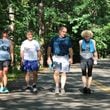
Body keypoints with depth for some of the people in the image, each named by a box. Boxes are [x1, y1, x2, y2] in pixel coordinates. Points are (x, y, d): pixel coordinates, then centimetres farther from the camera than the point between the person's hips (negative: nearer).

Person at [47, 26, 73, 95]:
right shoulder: (54, 39, 5)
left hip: (65, 57, 1)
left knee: (63, 73, 1)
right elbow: (49, 48, 8)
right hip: (56, 57, 0)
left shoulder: (68, 39, 5)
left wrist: (71, 58, -4)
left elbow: (70, 49, 6)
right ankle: (57, 86, 9)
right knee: (56, 72, -10)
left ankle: (62, 88, 9)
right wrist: (49, 58, 2)